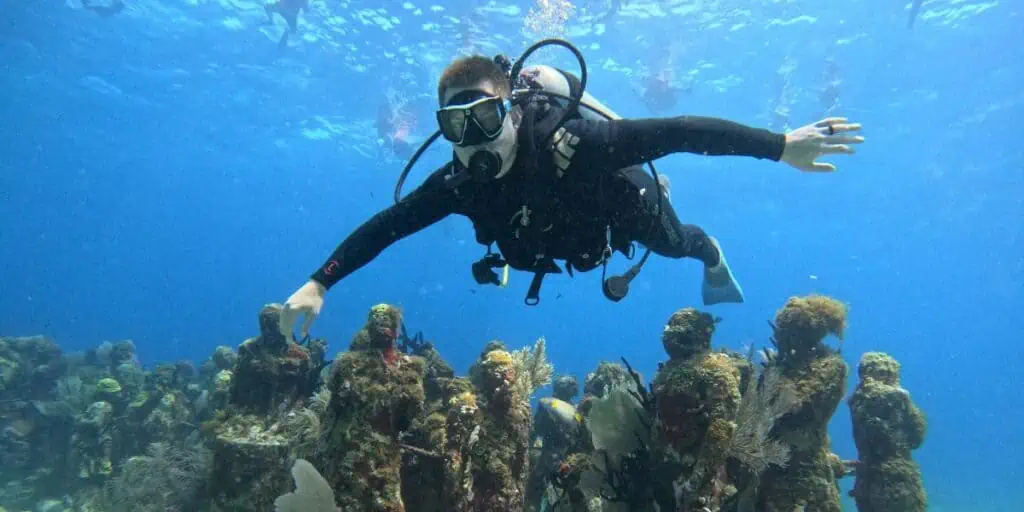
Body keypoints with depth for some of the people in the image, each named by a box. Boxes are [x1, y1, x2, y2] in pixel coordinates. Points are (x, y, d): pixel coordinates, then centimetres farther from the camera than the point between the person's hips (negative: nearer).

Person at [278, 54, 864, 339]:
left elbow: (679, 132, -48)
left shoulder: (570, 144, -47)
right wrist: (318, 283, -32)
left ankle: (712, 257, 64)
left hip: (628, 205, -4)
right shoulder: (459, 183, -32)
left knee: (674, 245, 28)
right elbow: (384, 225, -27)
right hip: (570, 237, 5)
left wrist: (779, 145, -52)